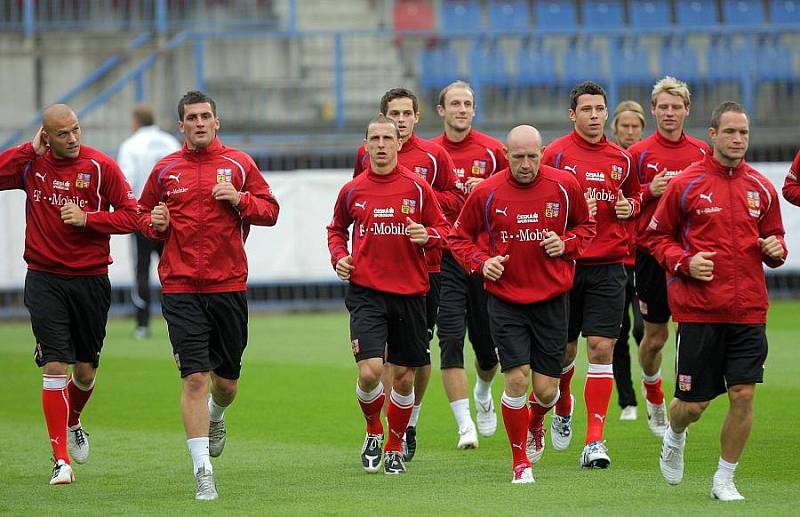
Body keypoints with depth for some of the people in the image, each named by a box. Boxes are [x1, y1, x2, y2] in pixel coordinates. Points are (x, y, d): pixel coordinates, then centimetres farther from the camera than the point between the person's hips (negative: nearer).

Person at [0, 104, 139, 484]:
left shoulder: (100, 167, -4)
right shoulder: (31, 164, 0)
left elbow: (131, 216, -3)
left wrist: (87, 218, -15)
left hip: (91, 279, 1)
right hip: (44, 279, -1)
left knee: (85, 370, 10)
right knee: (55, 365, -11)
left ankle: (73, 422, 44)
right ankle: (61, 460, -7)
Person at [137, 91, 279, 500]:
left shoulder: (238, 164, 6)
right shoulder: (165, 170, 6)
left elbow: (270, 210, 7)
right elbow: (144, 214, 17)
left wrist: (240, 200, -11)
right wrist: (155, 224, -5)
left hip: (229, 285, 1)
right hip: (180, 287, -1)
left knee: (226, 380, 11)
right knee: (194, 378, -11)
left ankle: (215, 416, 48)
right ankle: (203, 472, -9)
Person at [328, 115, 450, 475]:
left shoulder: (417, 188, 0)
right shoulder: (352, 191, 4)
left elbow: (442, 229, 6)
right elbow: (337, 229, 20)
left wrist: (427, 236, -15)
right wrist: (339, 256, 2)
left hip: (410, 292, 1)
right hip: (366, 292, -1)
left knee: (403, 375, 7)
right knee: (370, 371, -15)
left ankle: (395, 447, 26)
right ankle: (373, 432, 13)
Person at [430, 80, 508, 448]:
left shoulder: (491, 150, 2)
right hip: (445, 256, -1)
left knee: (487, 342, 10)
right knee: (451, 339, -13)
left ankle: (483, 393, 43)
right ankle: (465, 424, -12)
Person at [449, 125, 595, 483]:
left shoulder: (564, 186, -4)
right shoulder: (486, 192, -6)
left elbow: (585, 225, 13)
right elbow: (459, 237, 7)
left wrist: (566, 243, -8)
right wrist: (481, 262, -11)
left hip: (551, 299, 1)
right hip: (505, 301, -1)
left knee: (546, 389, 2)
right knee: (516, 379, -12)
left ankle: (535, 424, 40)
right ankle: (520, 462, 6)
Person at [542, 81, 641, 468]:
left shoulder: (621, 159, 8)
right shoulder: (556, 154, -2)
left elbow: (635, 195, 23)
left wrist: (629, 207, 1)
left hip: (608, 267, 2)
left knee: (601, 348, -8)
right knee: (564, 349, 7)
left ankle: (595, 440, -8)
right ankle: (563, 409, 39)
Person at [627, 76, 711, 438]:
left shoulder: (702, 152, 6)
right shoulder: (638, 153, 0)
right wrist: (650, 191, -15)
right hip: (652, 254, -1)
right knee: (655, 335, 8)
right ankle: (653, 397, 33)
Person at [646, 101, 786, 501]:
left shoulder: (761, 188, 7)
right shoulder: (685, 184, -3)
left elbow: (773, 236, 19)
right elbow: (656, 235, 4)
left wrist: (775, 249, -4)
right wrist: (684, 262, -12)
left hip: (748, 310, 3)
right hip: (698, 309, -3)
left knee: (743, 394, -6)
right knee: (694, 402, 2)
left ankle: (724, 479, 10)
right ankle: (674, 436, 38)